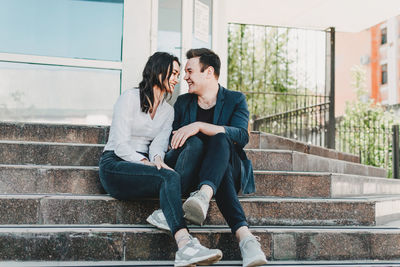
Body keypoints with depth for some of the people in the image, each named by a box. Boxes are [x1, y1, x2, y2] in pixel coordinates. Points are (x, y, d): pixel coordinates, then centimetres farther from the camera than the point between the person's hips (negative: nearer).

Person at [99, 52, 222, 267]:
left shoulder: (168, 111, 18)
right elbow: (120, 145, -10)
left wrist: (157, 158, -23)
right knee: (169, 177, -33)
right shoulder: (130, 97, -1)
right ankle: (185, 243, -52)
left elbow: (159, 143, 1)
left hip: (142, 165, 5)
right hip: (115, 166, -5)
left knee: (169, 180, -31)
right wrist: (148, 164, -24)